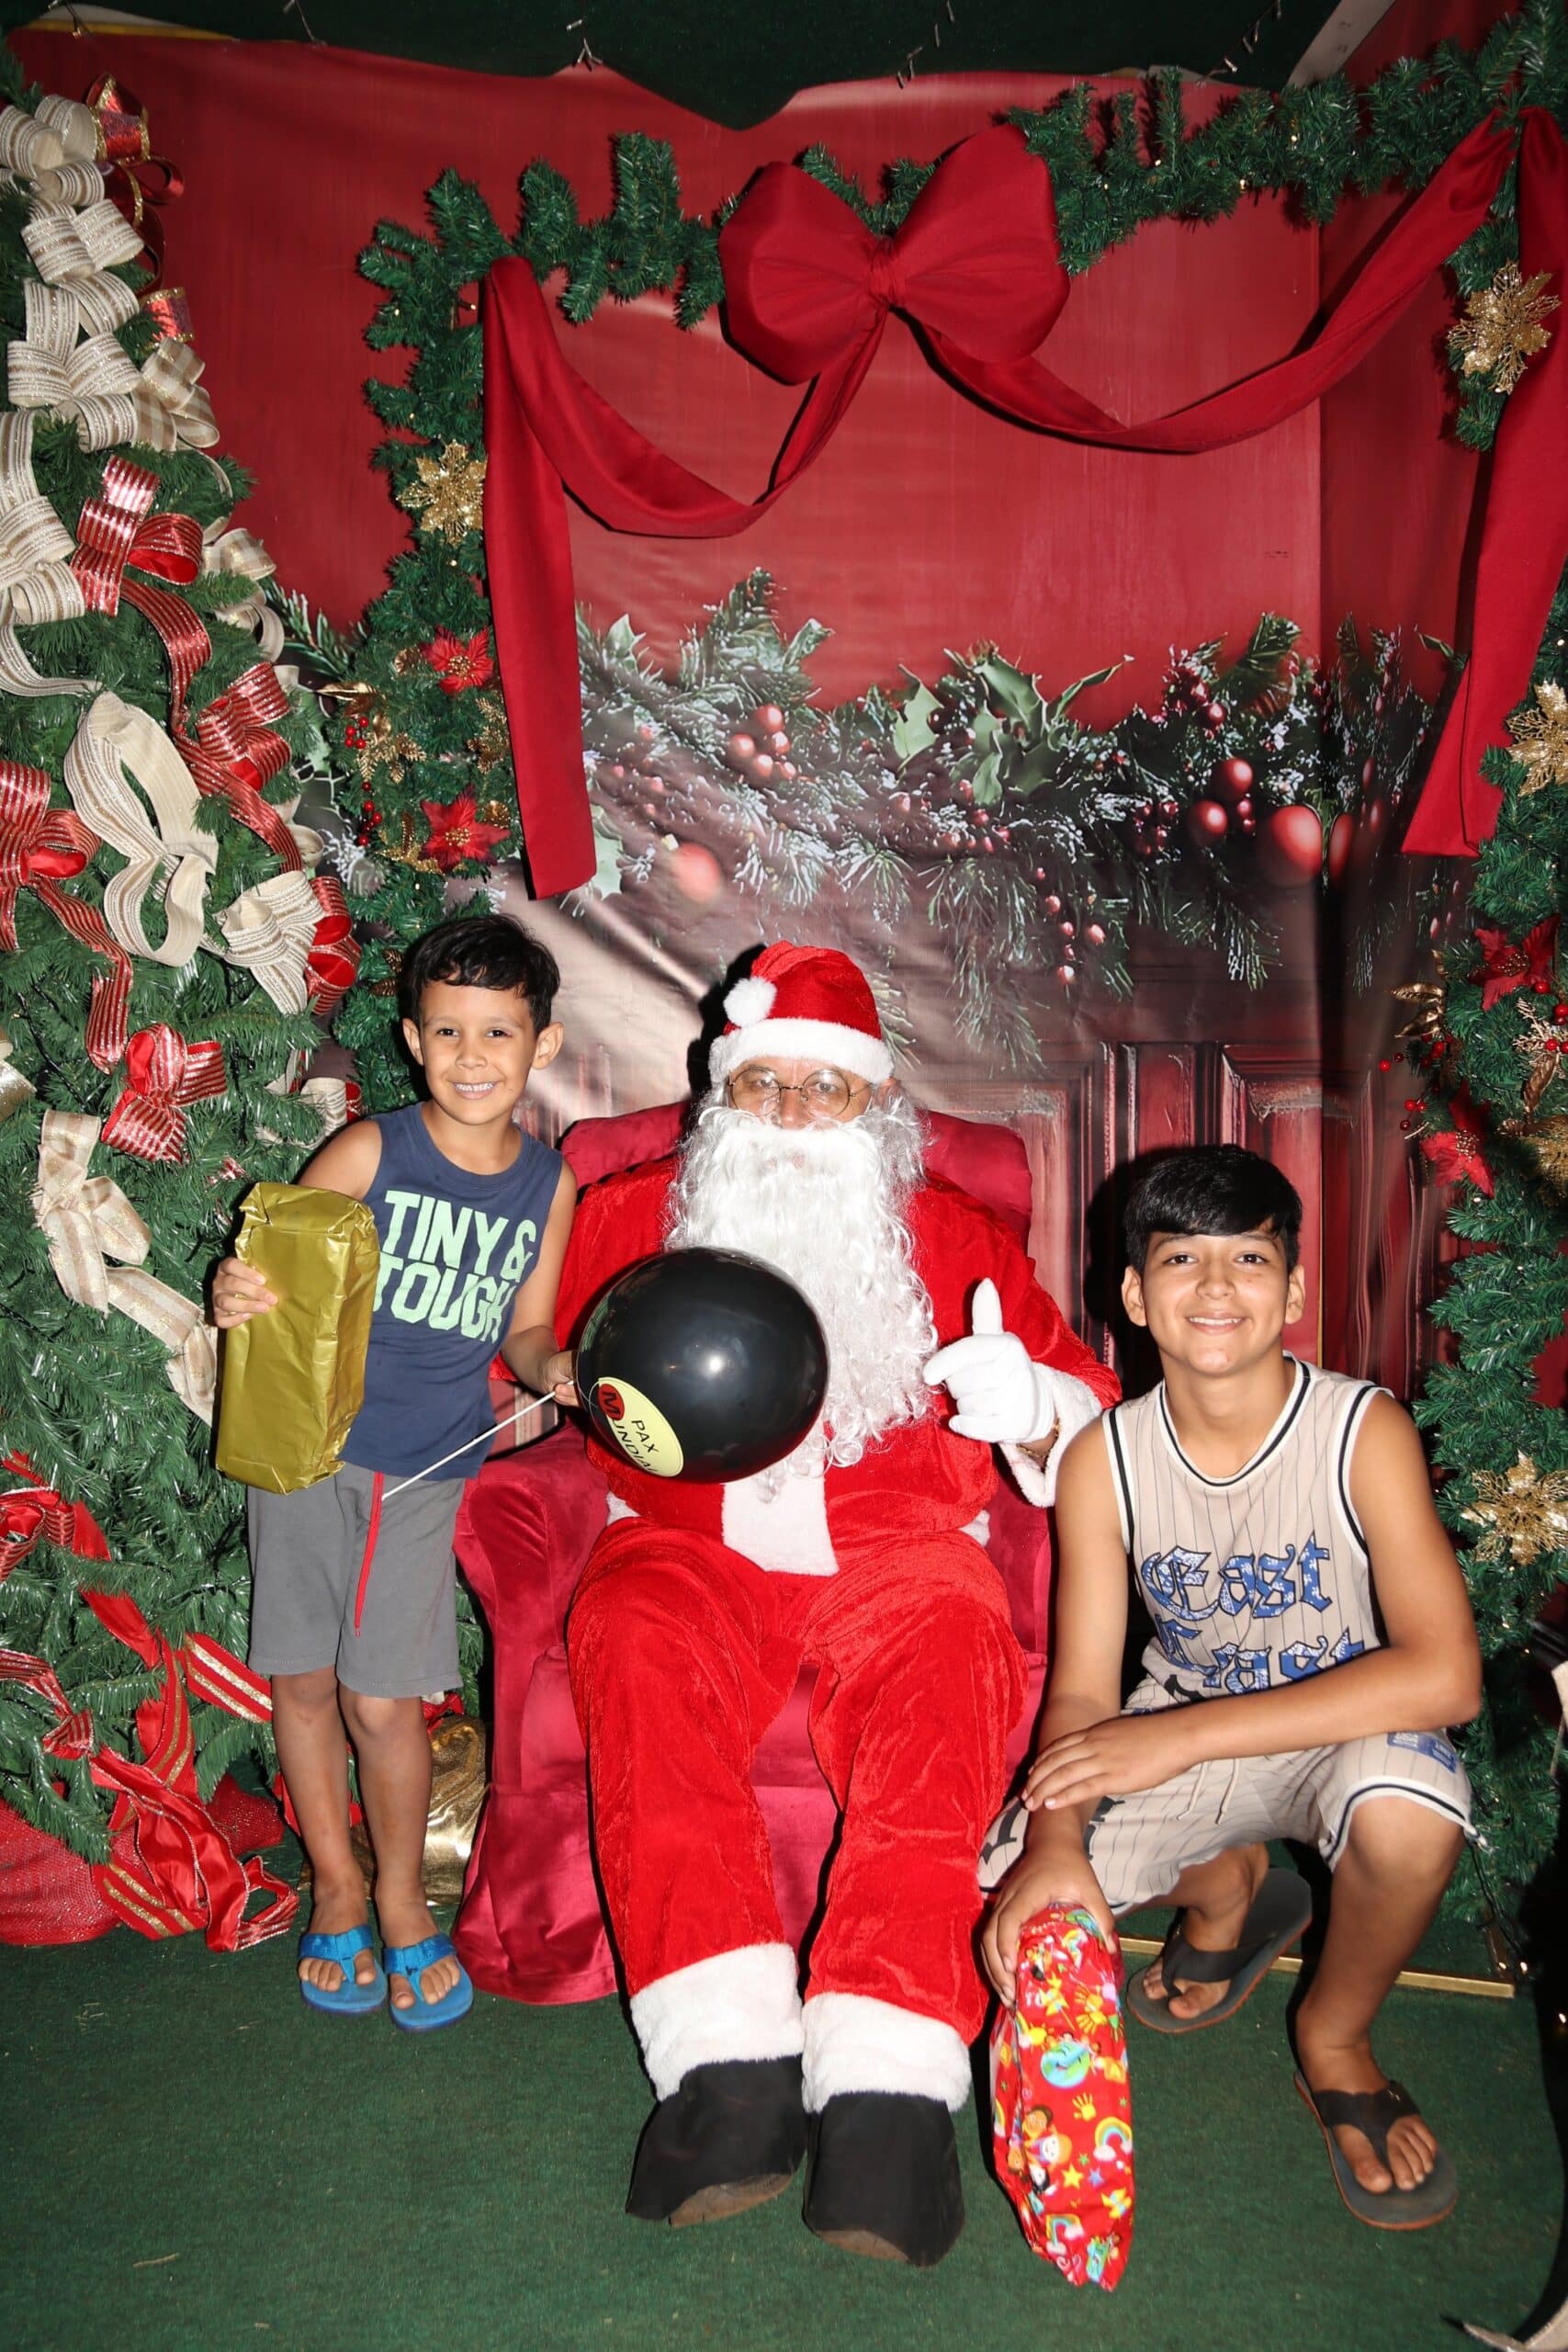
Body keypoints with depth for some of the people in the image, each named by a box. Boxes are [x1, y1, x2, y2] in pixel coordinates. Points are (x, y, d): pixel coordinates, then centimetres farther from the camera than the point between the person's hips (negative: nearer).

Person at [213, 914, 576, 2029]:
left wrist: (555, 1367, -13)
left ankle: (402, 1896, 25)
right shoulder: (368, 1152, -11)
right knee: (304, 1679, 9)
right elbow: (274, 1263, -8)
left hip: (430, 1467, 1)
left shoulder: (548, 1184, -1)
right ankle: (337, 1885, 32)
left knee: (384, 1700, -1)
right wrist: (235, 1296, -30)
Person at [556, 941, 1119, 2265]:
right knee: (636, 1645, -32)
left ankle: (885, 2088, -37)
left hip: (893, 1552, 0)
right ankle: (731, 2062, -35)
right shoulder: (631, 1218, 16)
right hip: (690, 1546, 1)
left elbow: (1083, 1396, 13)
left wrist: (1028, 1404, -12)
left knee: (949, 1662, -32)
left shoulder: (952, 1238, 15)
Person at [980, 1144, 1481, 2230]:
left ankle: (1336, 2037, -1)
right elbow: (1082, 1689, -13)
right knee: (1015, 1890, -17)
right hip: (1180, 1729, 3)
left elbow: (1445, 1676, -31)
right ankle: (1230, 1885, 17)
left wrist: (1183, 1735, -35)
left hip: (1348, 1726, -2)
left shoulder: (1366, 1432, -21)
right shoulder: (1105, 1460, -13)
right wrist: (1056, 1840, -35)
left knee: (1410, 1812, -37)